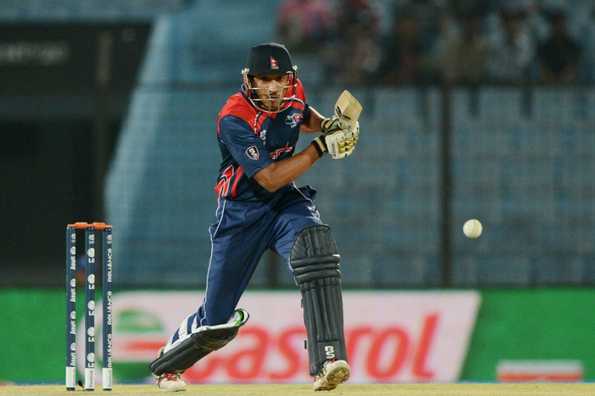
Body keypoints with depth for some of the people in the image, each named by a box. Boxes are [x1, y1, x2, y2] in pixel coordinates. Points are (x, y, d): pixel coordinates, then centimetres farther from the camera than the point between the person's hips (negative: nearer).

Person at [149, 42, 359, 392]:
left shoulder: (294, 91, -6)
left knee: (315, 245, -32)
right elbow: (269, 179, -28)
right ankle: (167, 366, 37)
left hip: (286, 203, 4)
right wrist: (321, 147, -32)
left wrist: (327, 124, -1)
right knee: (217, 320, 3)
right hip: (242, 212, -4)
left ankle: (327, 362, -37)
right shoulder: (234, 119, -25)